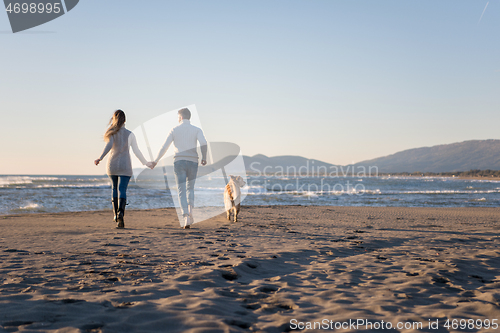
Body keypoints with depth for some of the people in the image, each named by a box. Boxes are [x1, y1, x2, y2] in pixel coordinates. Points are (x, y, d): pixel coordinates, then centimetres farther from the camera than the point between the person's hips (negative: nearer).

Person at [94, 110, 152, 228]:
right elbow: (136, 151, 0)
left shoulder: (111, 133, -1)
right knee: (122, 190, -6)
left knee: (114, 188, 22)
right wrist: (145, 163, 10)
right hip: (125, 166, -2)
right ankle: (120, 213, -30)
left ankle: (116, 214, 21)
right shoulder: (130, 134, 0)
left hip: (112, 165, 2)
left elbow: (109, 145, -17)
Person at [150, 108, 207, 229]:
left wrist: (156, 161, 12)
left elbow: (164, 147, 3)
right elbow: (203, 142, -14)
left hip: (179, 162, -1)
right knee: (190, 188, 21)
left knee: (182, 192, -1)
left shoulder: (174, 130, 7)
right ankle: (190, 213, 3)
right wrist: (204, 157, -11)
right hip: (192, 162, 1)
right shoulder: (196, 130, 7)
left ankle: (186, 218, -17)